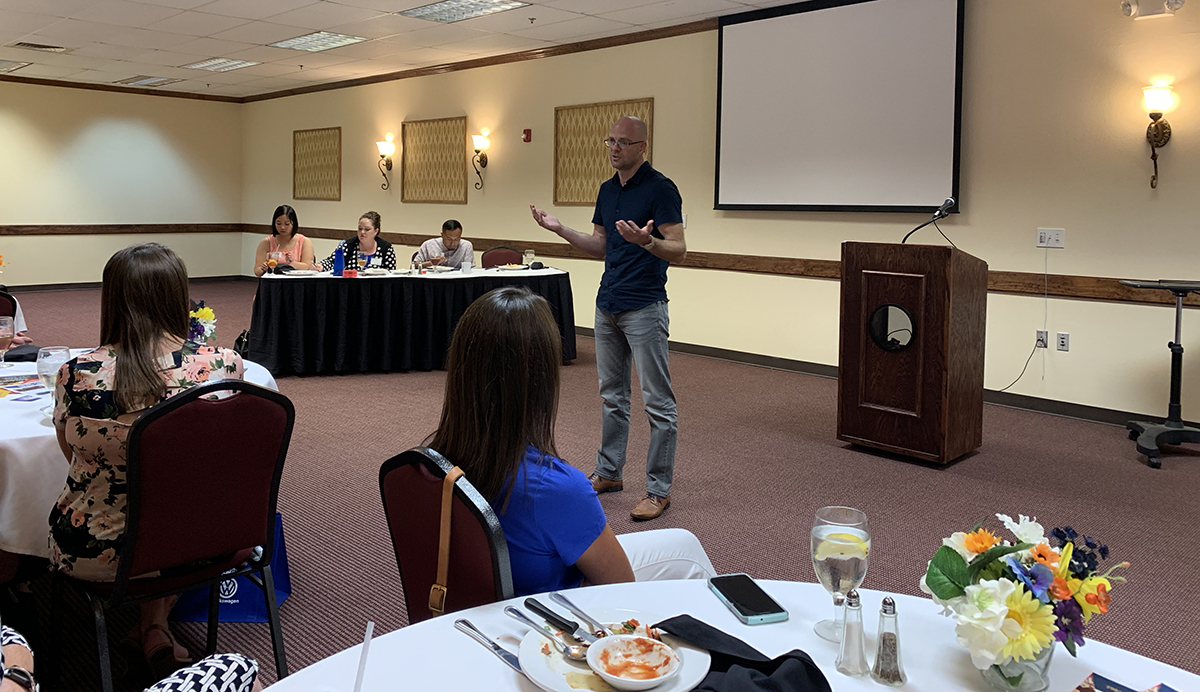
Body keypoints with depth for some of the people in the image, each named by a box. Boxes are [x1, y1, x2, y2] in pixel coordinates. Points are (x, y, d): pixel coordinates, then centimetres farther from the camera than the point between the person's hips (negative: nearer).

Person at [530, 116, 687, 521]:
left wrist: (646, 241, -34)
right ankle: (608, 473, 29)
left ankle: (659, 489, 5)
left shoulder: (660, 188, -11)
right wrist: (560, 230, 7)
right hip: (607, 305, 8)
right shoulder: (607, 190, 13)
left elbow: (678, 251, -16)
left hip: (645, 307, -8)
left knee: (657, 401, -2)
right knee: (611, 396, 16)